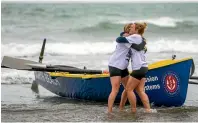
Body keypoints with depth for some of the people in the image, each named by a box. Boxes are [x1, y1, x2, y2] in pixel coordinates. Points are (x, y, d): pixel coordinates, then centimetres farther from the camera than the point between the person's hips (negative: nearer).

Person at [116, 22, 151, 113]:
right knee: (140, 90, 7)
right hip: (143, 68, 9)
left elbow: (120, 40, -13)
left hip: (139, 68, -9)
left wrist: (117, 39, 7)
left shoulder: (135, 37, -10)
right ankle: (148, 110, 0)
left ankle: (133, 110, 3)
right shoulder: (141, 39, 18)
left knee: (129, 89, -1)